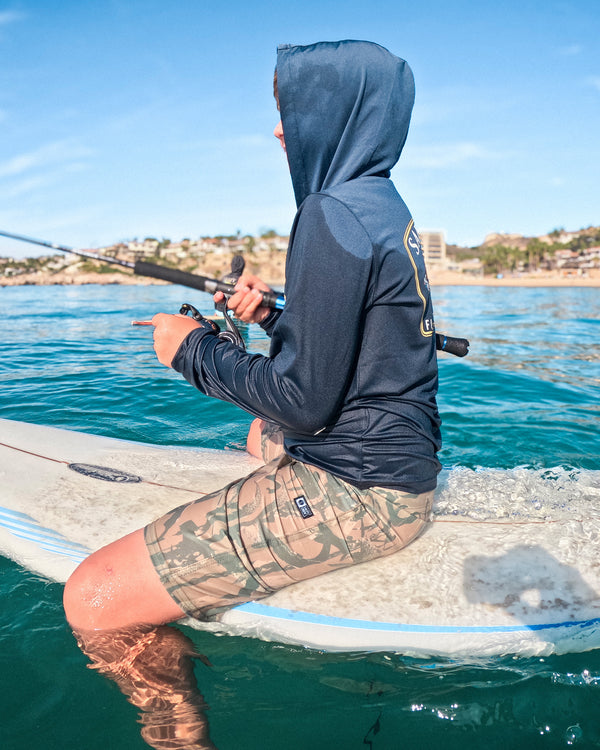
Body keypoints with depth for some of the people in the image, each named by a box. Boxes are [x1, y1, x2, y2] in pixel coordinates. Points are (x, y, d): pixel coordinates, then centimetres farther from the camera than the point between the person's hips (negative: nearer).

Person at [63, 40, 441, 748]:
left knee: (95, 599, -11)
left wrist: (194, 349, -8)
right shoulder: (388, 210, 12)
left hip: (354, 490, -11)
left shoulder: (334, 213, -18)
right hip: (399, 465, 11)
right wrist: (275, 317, 10)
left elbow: (305, 400, -21)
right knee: (261, 436, 41)